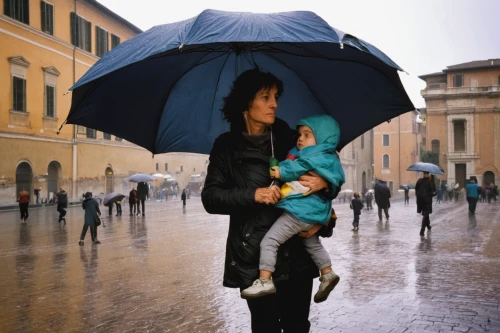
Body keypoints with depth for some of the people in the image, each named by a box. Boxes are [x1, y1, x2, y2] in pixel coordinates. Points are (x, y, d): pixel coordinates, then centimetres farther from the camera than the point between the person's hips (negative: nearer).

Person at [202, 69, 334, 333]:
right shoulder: (227, 146, 1)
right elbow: (210, 198, -4)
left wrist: (324, 183, -10)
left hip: (297, 254, 3)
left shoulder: (292, 140, 7)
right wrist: (252, 195, -18)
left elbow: (331, 178, 14)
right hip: (254, 259, -2)